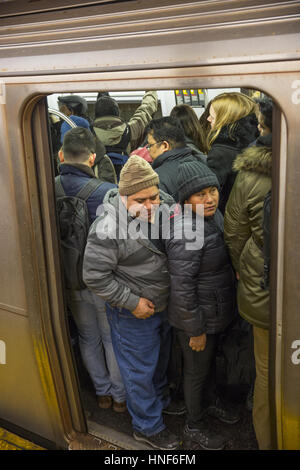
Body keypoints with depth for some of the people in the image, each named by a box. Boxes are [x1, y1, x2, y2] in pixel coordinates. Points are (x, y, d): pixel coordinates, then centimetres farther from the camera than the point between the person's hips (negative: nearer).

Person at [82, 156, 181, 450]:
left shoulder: (165, 208, -7)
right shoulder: (109, 229, -27)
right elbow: (94, 276, -22)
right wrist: (132, 302, -20)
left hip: (165, 305, 7)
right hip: (134, 314, -7)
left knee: (161, 359, 28)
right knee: (140, 370, 11)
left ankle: (160, 400, 55)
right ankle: (147, 426, 33)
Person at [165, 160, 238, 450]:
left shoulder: (213, 216, -1)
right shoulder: (187, 233, -31)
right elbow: (182, 287, -28)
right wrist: (195, 330, -20)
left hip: (215, 311, 8)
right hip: (197, 317, -8)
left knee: (209, 359, 29)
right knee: (197, 370, 13)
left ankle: (211, 402, 54)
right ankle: (193, 426, 36)